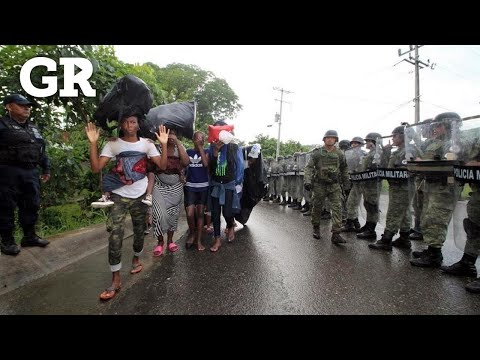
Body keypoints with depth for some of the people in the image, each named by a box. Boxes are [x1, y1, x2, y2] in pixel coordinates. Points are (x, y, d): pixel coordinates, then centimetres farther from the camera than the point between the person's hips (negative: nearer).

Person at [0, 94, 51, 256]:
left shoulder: (33, 128, 19)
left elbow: (42, 149, 23)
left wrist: (46, 168, 21)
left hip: (31, 173, 7)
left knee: (31, 206, 10)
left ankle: (29, 236, 22)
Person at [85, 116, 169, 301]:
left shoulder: (147, 144, 1)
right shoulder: (112, 144, -2)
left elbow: (162, 166, -6)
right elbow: (96, 168, -10)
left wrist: (164, 144, -16)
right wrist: (93, 143, -18)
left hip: (140, 196, 2)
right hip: (119, 196, -1)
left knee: (139, 232, 14)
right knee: (115, 236, -10)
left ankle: (136, 258, 43)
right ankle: (115, 280, 1)